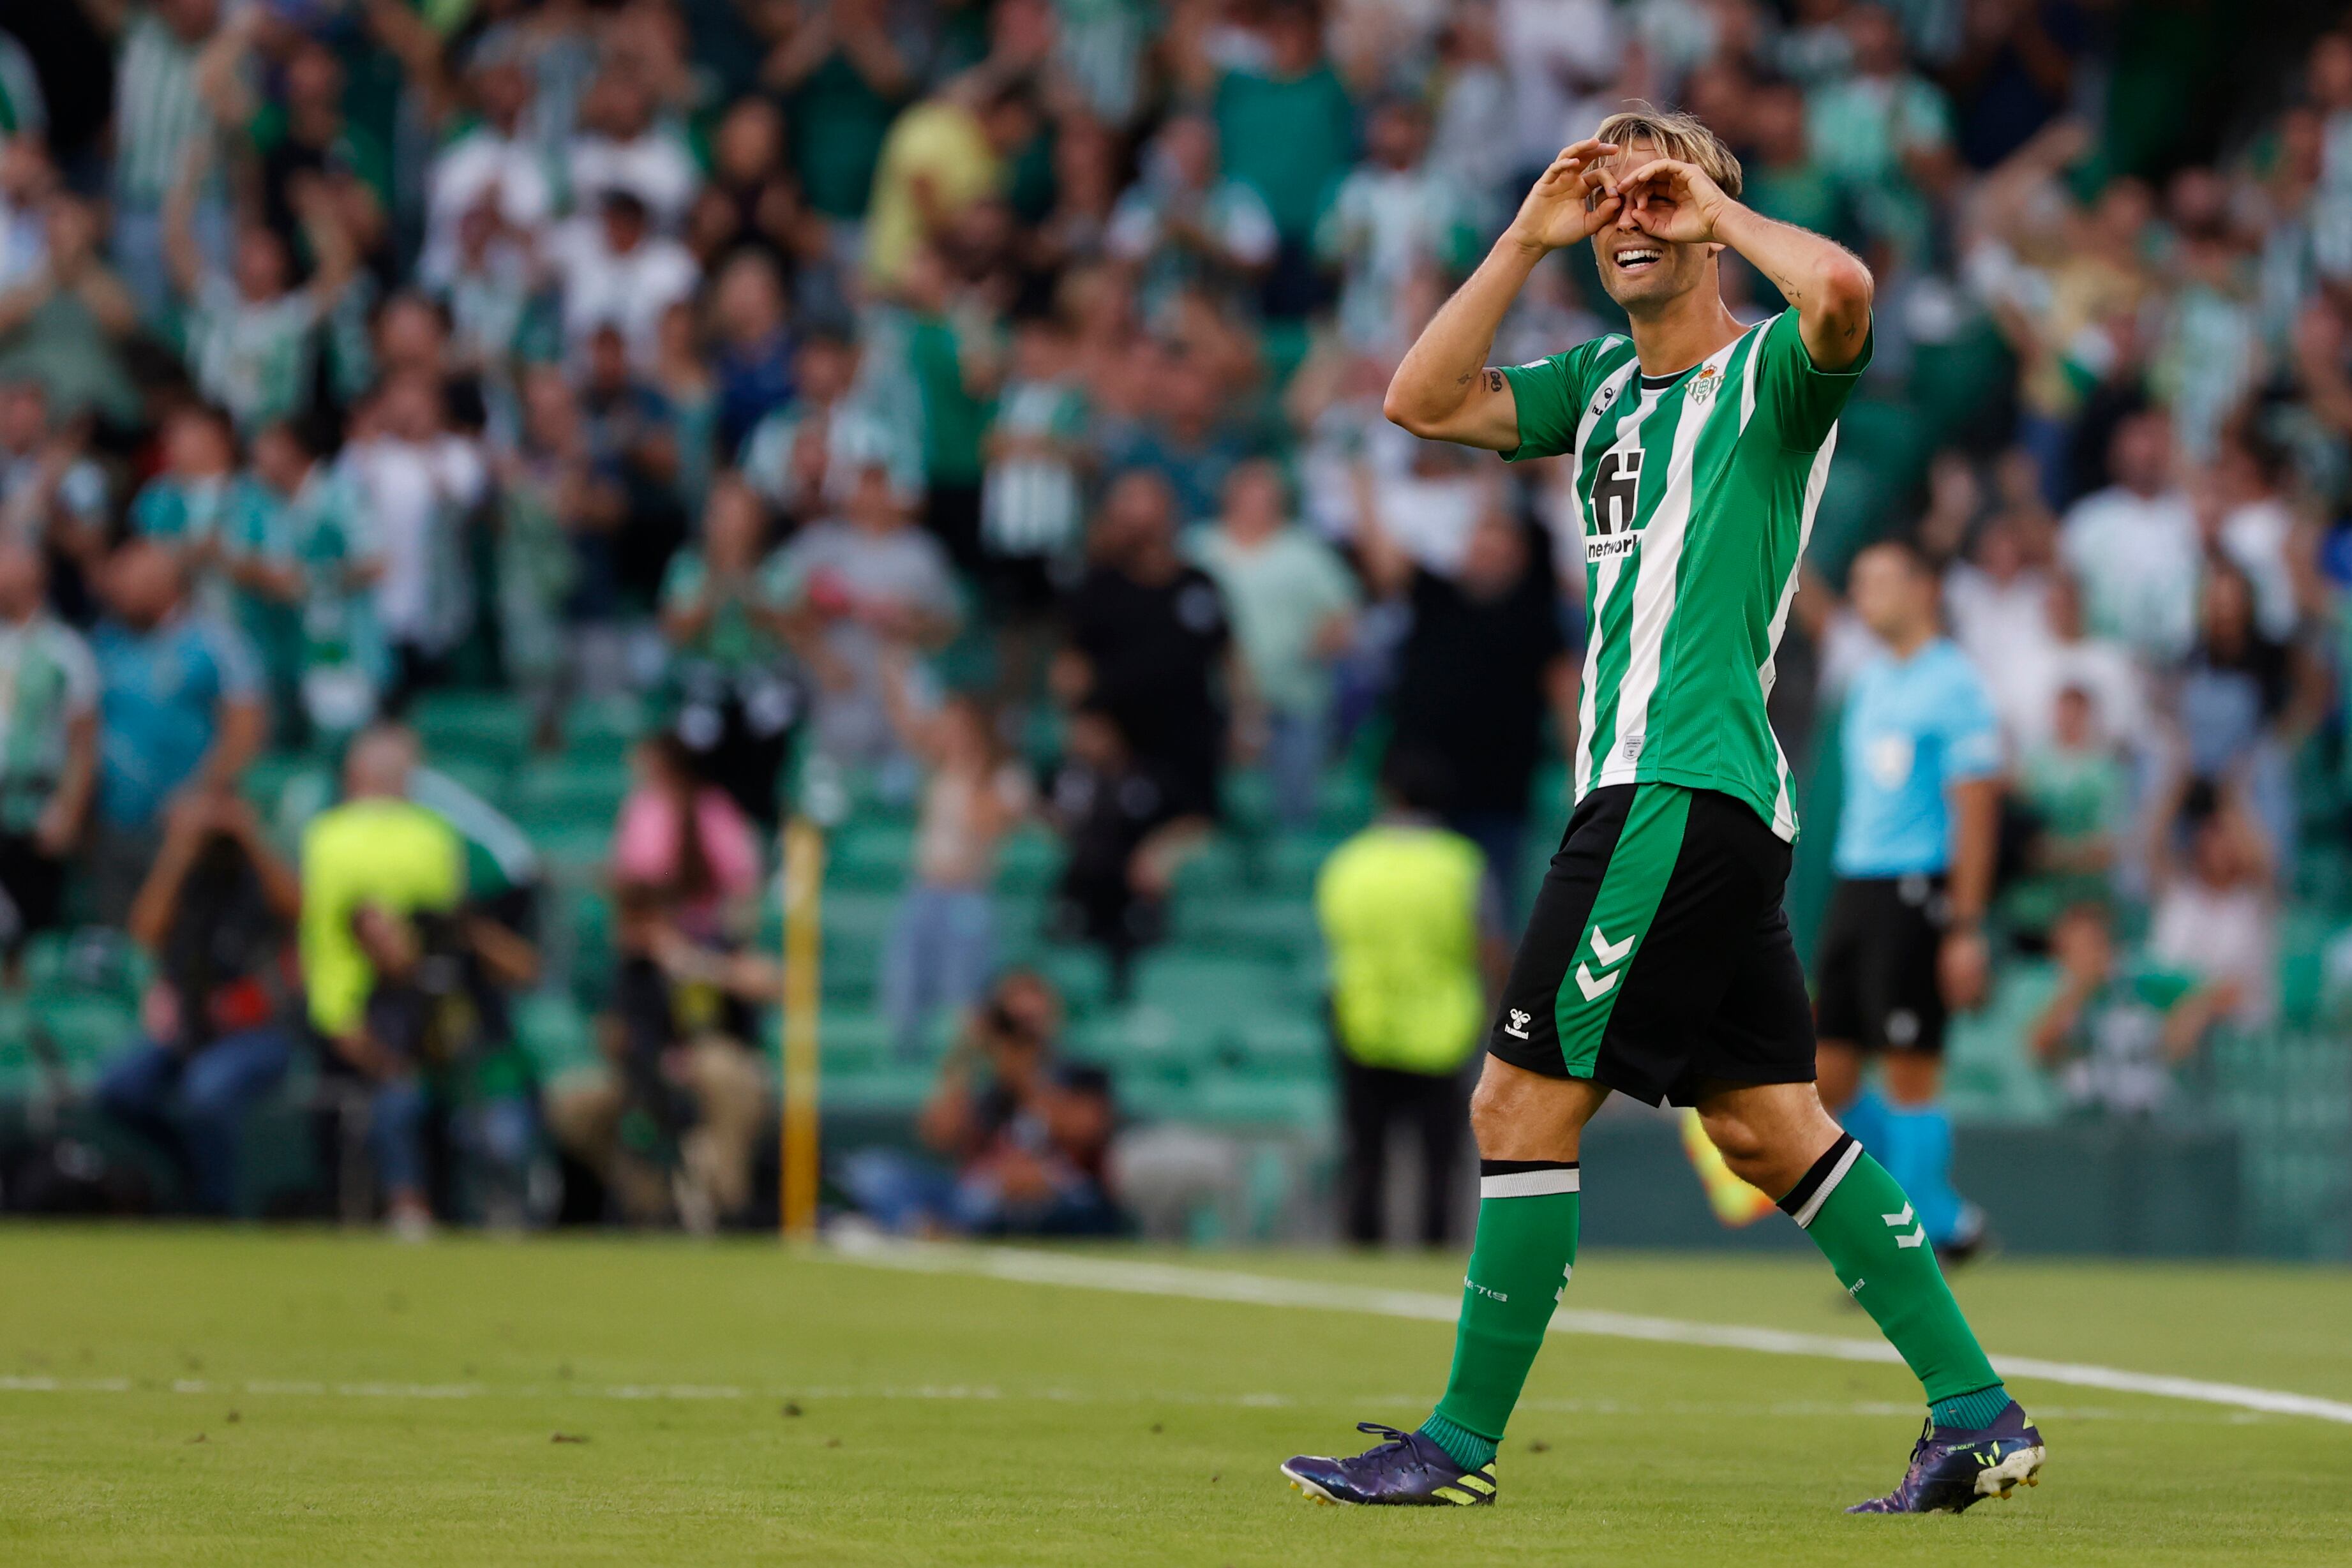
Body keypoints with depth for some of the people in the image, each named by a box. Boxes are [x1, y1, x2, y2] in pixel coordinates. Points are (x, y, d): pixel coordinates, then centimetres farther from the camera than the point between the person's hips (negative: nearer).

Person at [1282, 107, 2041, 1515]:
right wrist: (1528, 237, 8)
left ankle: (1461, 1445, -1)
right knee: (1770, 1125, 8)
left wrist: (1717, 204, -11)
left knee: (1524, 1105, -7)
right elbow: (1423, 401, 15)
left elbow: (1843, 293, -27)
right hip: (1650, 786, 9)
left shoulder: (1771, 372, -4)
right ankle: (1981, 1415, 9)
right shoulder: (1604, 383, 20)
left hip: (1683, 790, -9)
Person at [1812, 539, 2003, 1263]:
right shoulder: (1869, 681, 16)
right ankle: (1945, 1215, 16)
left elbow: (1976, 814, -13)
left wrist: (1966, 928, -18)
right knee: (1827, 1080, 4)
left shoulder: (1954, 685, -9)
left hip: (1917, 893, -8)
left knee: (1910, 1073, -7)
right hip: (1853, 886, 8)